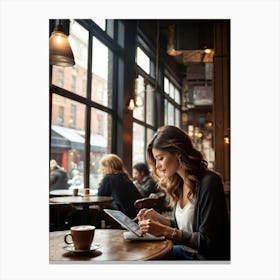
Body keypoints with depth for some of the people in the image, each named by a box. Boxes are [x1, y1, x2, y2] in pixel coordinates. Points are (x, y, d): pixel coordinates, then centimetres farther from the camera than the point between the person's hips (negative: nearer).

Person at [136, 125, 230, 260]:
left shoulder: (208, 182, -19)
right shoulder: (179, 184, 5)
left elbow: (208, 241, -20)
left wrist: (165, 231, -24)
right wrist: (156, 217, 0)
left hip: (206, 256, -7)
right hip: (185, 251, 7)